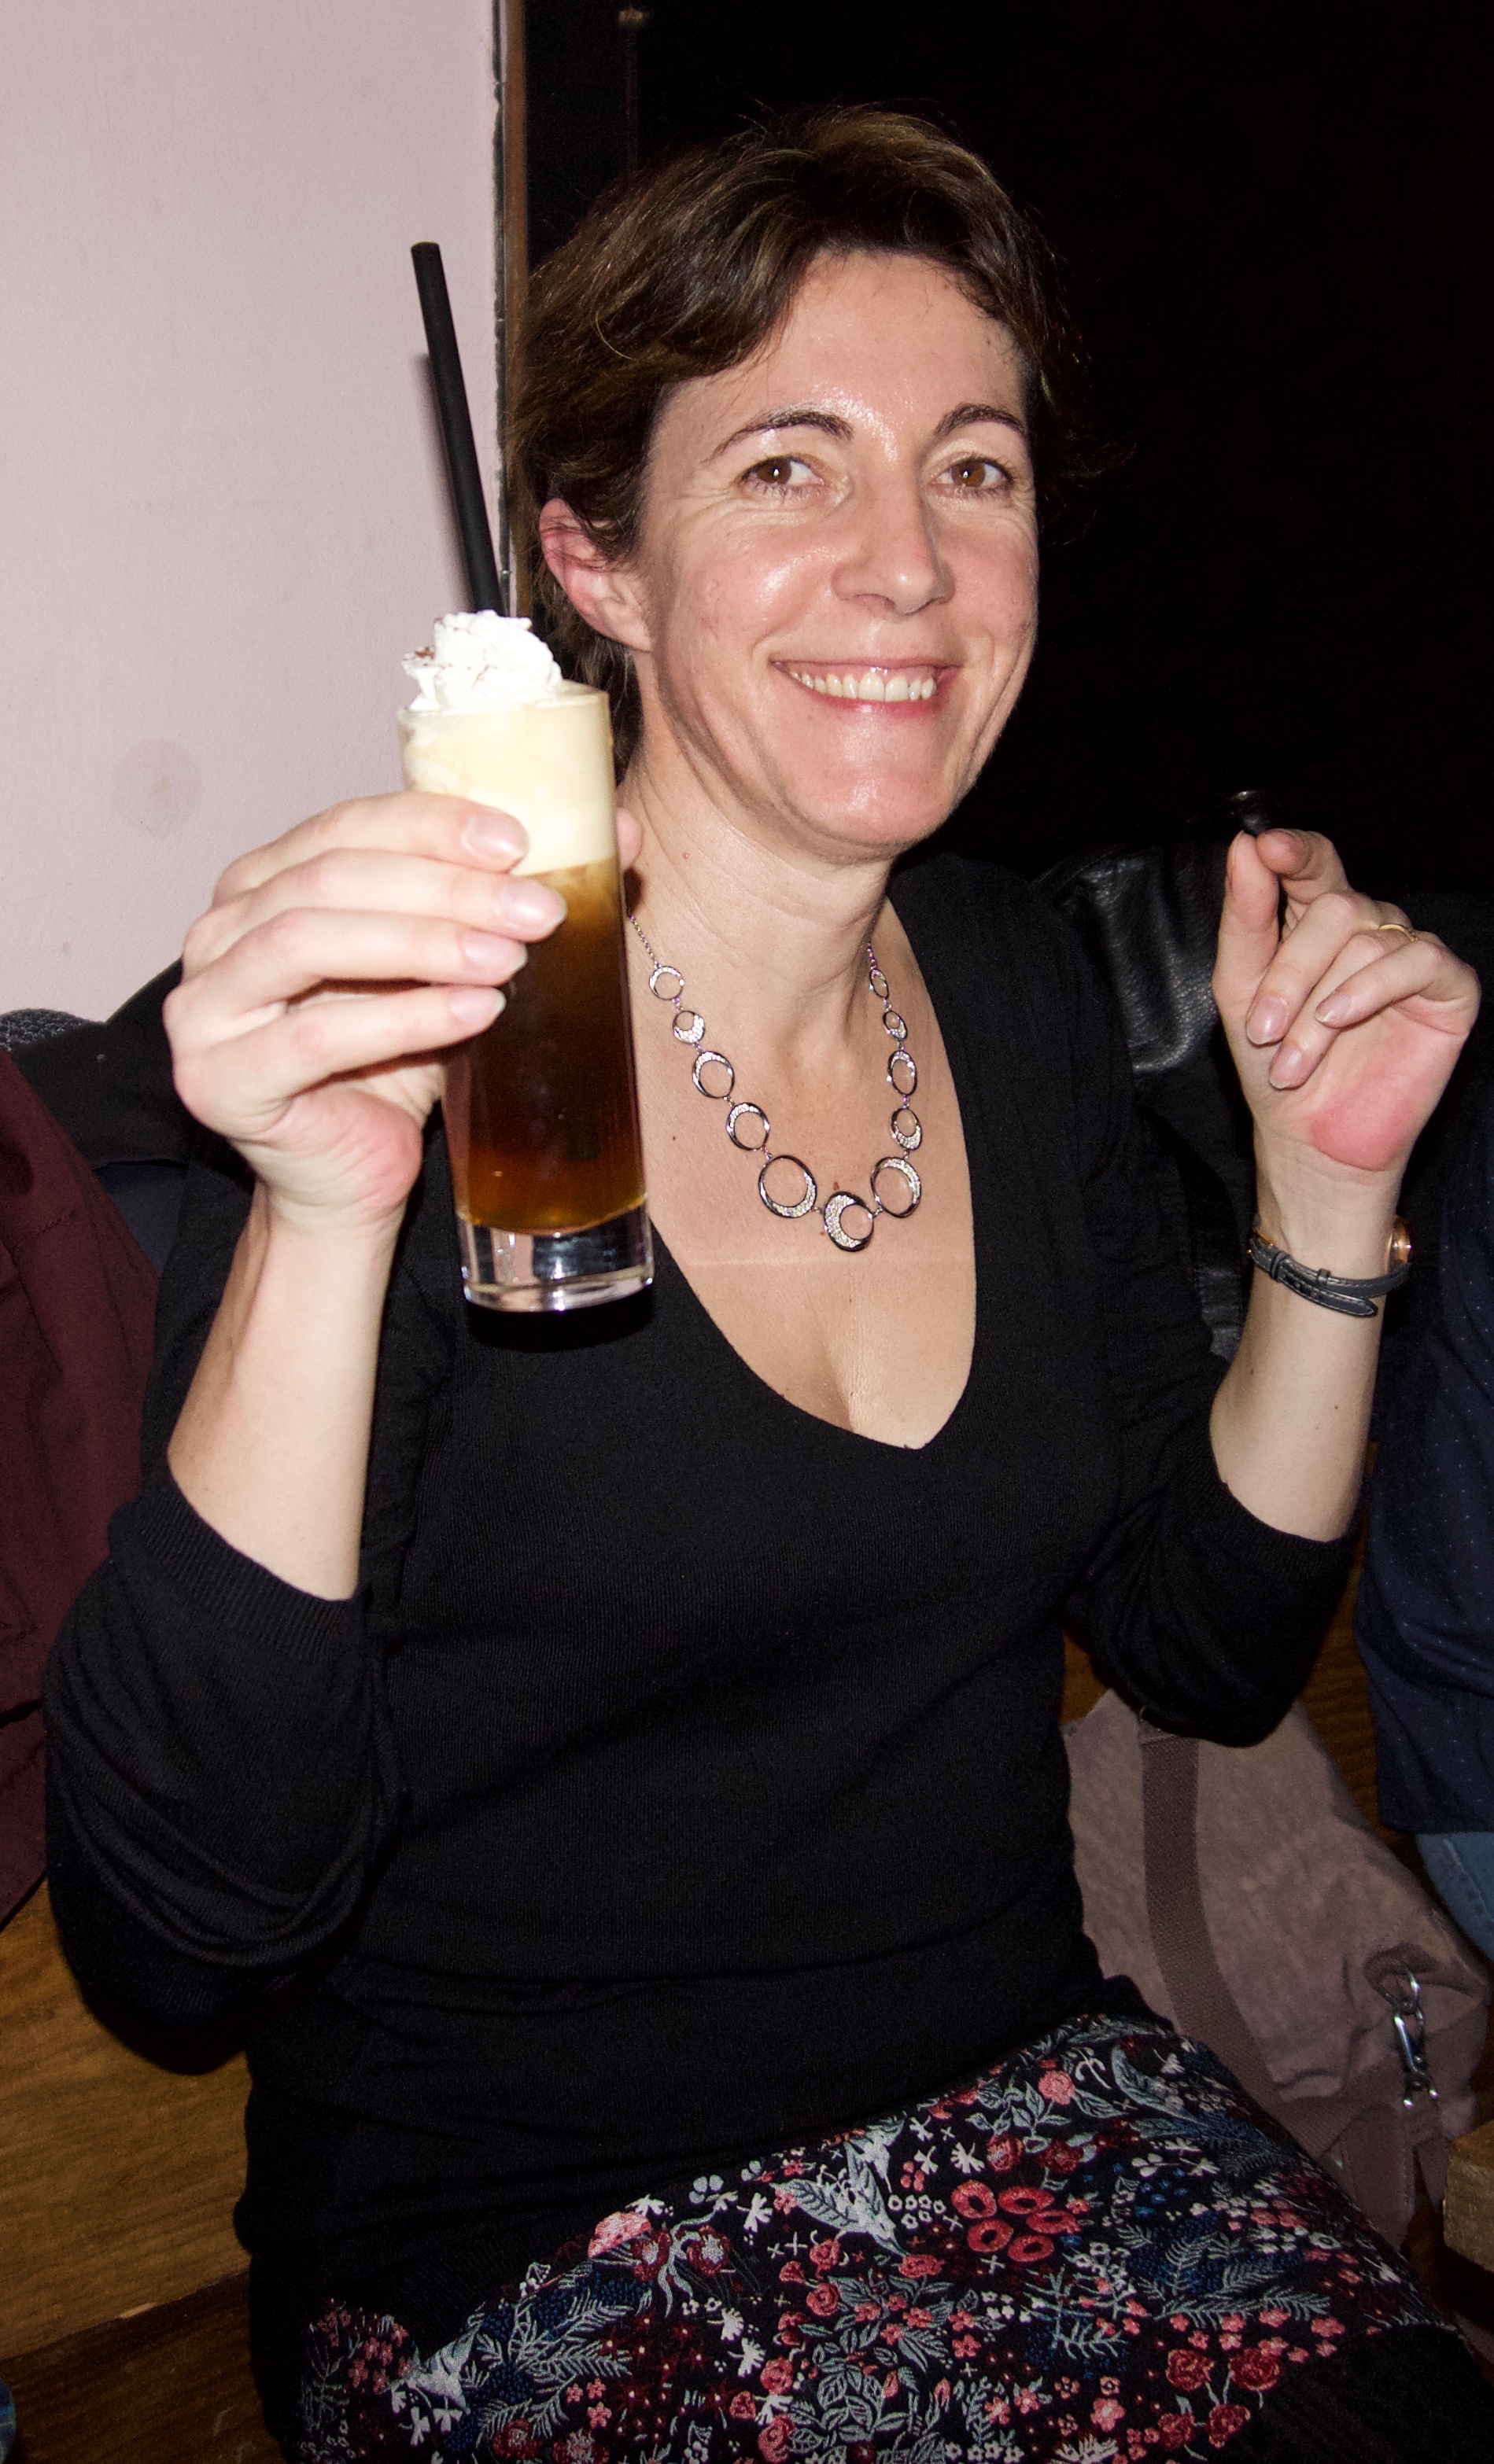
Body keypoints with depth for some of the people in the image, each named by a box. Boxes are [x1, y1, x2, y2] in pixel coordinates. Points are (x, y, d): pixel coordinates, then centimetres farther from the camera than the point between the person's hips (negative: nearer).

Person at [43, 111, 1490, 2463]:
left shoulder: (1016, 985, 1)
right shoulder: (415, 1036, -17)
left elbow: (1209, 1641, 7)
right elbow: (176, 1931, -22)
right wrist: (324, 1219, -34)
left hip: (1026, 2081, 6)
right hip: (531, 2247, -5)